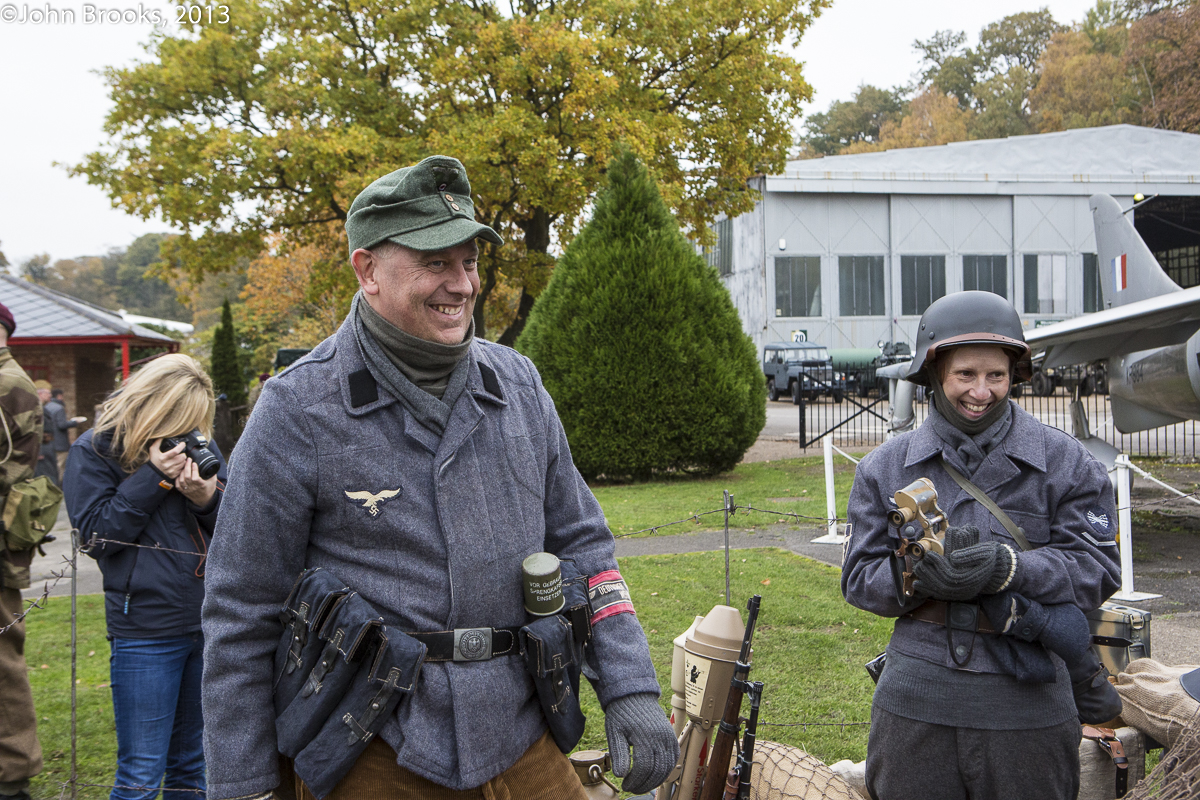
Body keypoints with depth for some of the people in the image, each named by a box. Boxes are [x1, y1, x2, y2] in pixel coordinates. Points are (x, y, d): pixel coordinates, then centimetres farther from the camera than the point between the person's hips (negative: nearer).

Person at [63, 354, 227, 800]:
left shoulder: (199, 446, 7)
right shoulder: (95, 449, -3)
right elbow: (97, 535, -8)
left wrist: (208, 499, -12)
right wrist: (154, 477, -16)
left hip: (209, 621, 4)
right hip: (146, 628, -4)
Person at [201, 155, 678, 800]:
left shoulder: (518, 385, 5)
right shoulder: (297, 413, -10)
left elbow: (579, 544, 10)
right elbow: (241, 620, -6)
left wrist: (630, 690, 1)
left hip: (520, 744, 4)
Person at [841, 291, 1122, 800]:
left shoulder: (1065, 464, 1)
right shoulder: (884, 468, 6)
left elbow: (1098, 568, -5)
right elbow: (860, 577, 2)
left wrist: (1006, 566, -22)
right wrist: (923, 575, -19)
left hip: (1028, 703, -1)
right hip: (916, 702, 2)